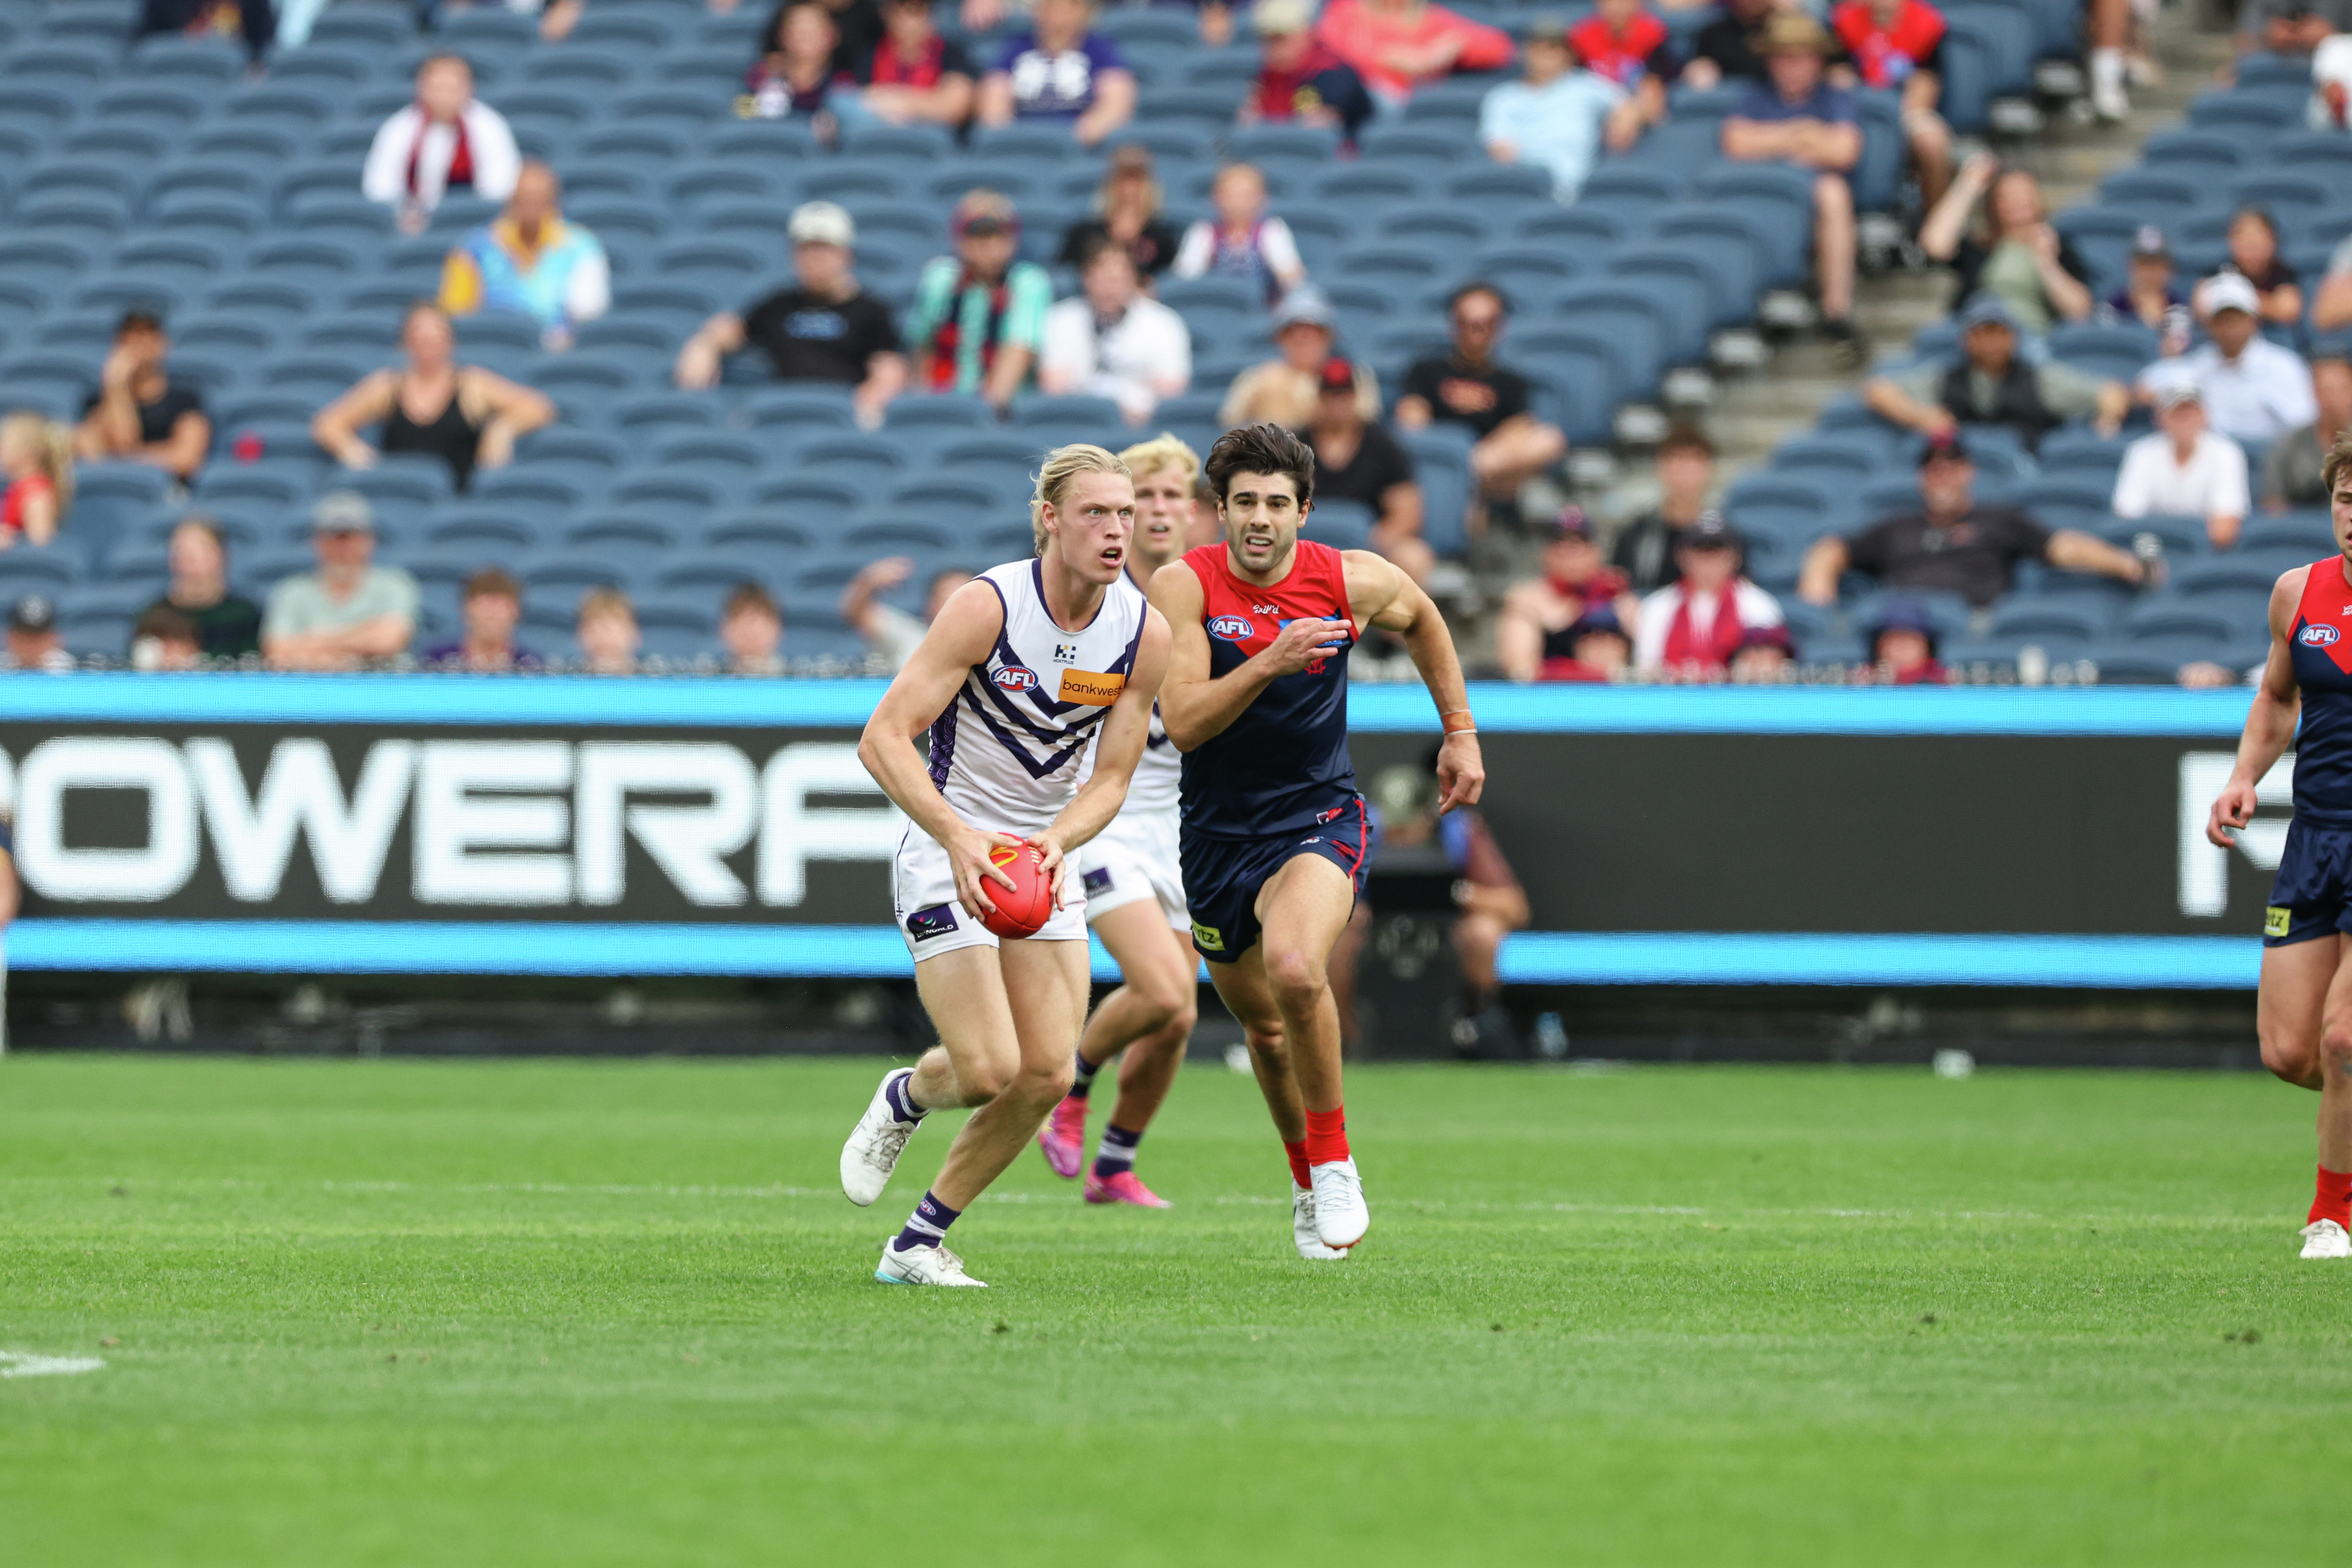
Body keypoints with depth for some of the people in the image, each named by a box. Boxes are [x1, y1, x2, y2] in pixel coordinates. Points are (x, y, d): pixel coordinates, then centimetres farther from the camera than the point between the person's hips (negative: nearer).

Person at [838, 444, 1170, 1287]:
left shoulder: (1145, 632, -7)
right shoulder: (986, 606, -21)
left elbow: (1112, 775, -1)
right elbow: (883, 740, -22)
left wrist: (1054, 843, -22)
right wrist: (961, 837, -35)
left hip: (1045, 858, 5)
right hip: (946, 850, -5)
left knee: (1047, 1076, -5)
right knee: (988, 1070, -15)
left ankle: (918, 1244, 12)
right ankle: (904, 1098, 23)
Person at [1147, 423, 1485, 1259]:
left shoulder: (1352, 580, -9)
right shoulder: (1183, 585, -12)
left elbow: (1422, 621, 15)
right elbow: (1182, 722, -21)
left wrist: (1460, 733, 14)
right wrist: (1269, 662, -34)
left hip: (1319, 818, -2)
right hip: (1218, 836, 2)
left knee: (1295, 970, -31)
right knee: (1263, 1025, 14)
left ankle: (1335, 1162, -11)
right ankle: (1307, 1183, 41)